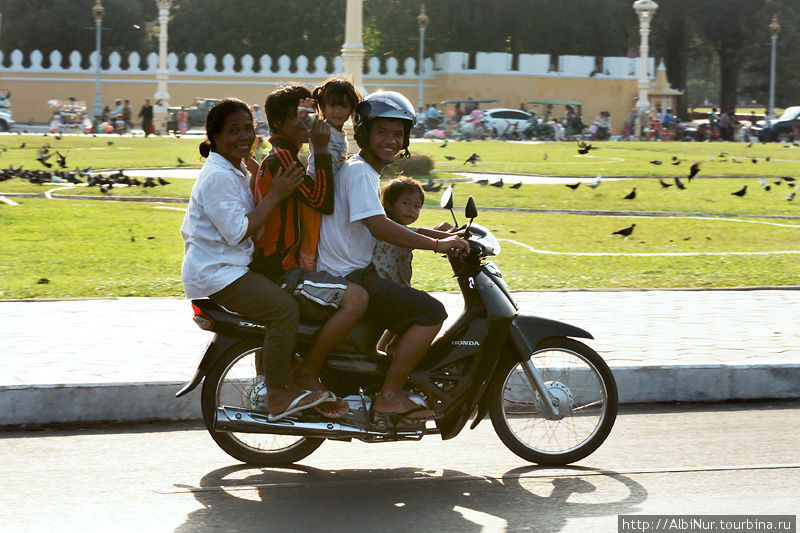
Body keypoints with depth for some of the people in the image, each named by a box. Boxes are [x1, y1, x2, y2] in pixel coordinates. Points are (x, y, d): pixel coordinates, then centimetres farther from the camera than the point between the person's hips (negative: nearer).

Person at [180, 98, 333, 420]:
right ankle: (277, 395, -18)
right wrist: (275, 195, -21)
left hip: (232, 266, 11)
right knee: (284, 308, -22)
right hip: (215, 272, -11)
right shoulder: (218, 177, -17)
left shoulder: (238, 172, 16)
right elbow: (237, 232, -23)